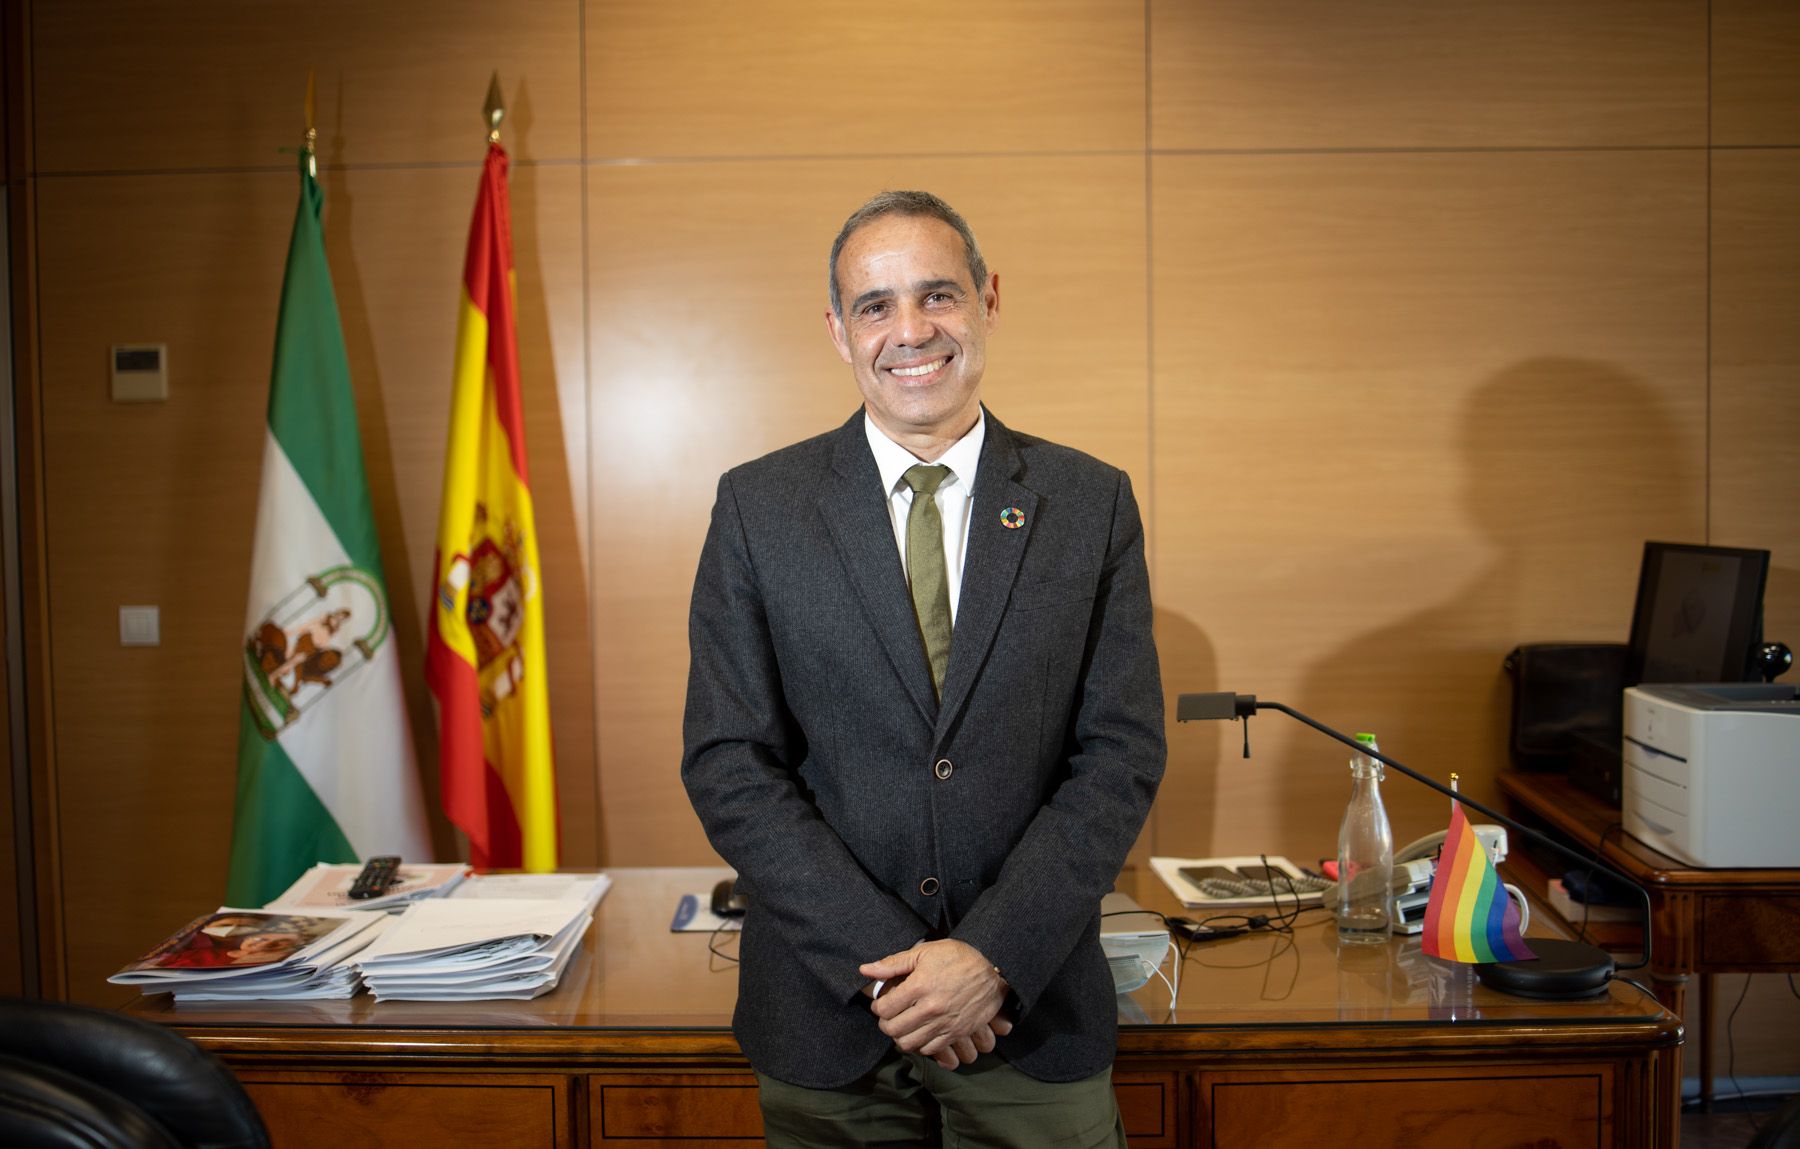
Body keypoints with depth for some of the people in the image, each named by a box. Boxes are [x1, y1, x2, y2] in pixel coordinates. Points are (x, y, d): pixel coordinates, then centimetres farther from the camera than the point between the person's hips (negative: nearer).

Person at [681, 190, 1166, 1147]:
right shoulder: (757, 506, -2)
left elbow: (1122, 755, -4)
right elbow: (728, 767, -6)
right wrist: (885, 964, -13)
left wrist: (995, 956, -14)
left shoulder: (1091, 504, -1)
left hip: (1036, 1013, 1)